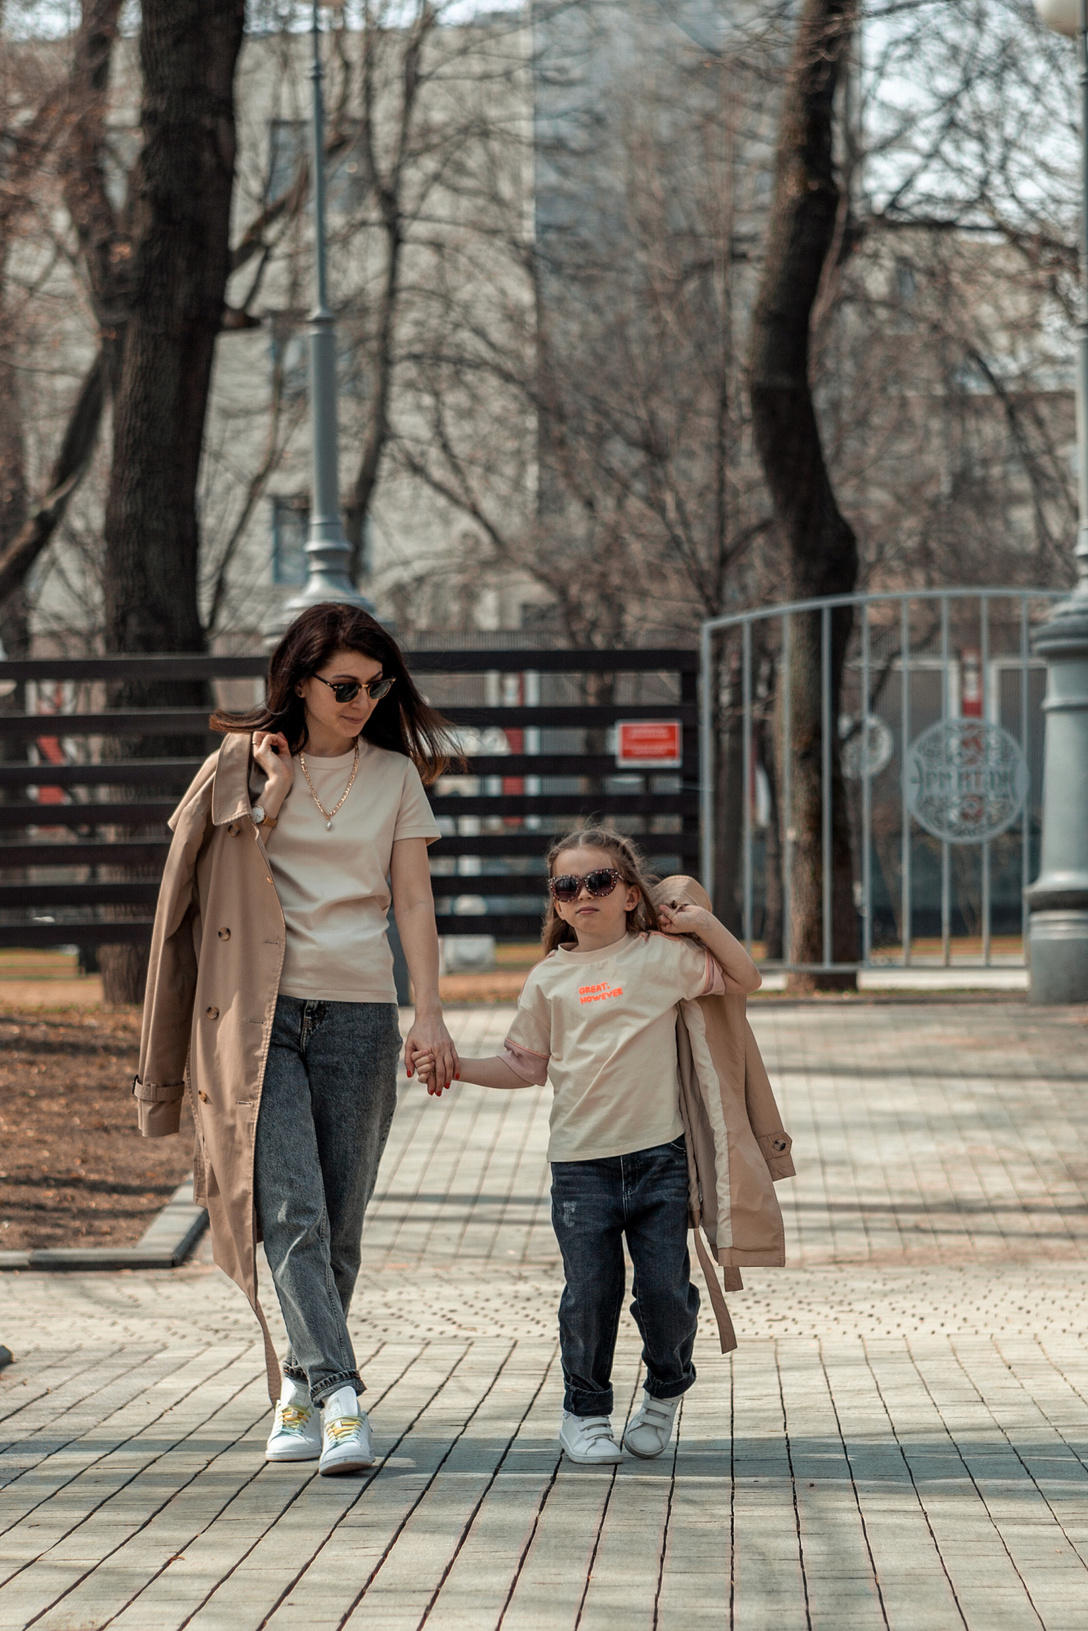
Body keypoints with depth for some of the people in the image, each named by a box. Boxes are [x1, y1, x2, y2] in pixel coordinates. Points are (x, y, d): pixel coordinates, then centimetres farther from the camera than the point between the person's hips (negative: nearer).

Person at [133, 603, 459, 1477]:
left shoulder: (395, 775, 10)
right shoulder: (242, 765, 6)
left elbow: (414, 900, 5)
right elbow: (222, 877, 1)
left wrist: (430, 1013, -4)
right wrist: (275, 792, -6)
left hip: (358, 1012, 2)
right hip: (260, 1011, -2)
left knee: (338, 1223, 3)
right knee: (290, 1212, -16)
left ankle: (298, 1388, 18)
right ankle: (338, 1394, -22)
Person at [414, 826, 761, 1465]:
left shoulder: (661, 957, 4)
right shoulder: (550, 978, 8)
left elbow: (746, 979, 8)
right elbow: (526, 1065, 15)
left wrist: (704, 922, -2)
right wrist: (453, 1067, 5)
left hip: (659, 1156, -1)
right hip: (582, 1164, 1)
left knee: (665, 1290, -3)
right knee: (591, 1293, -3)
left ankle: (666, 1392, 24)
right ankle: (586, 1411, 17)